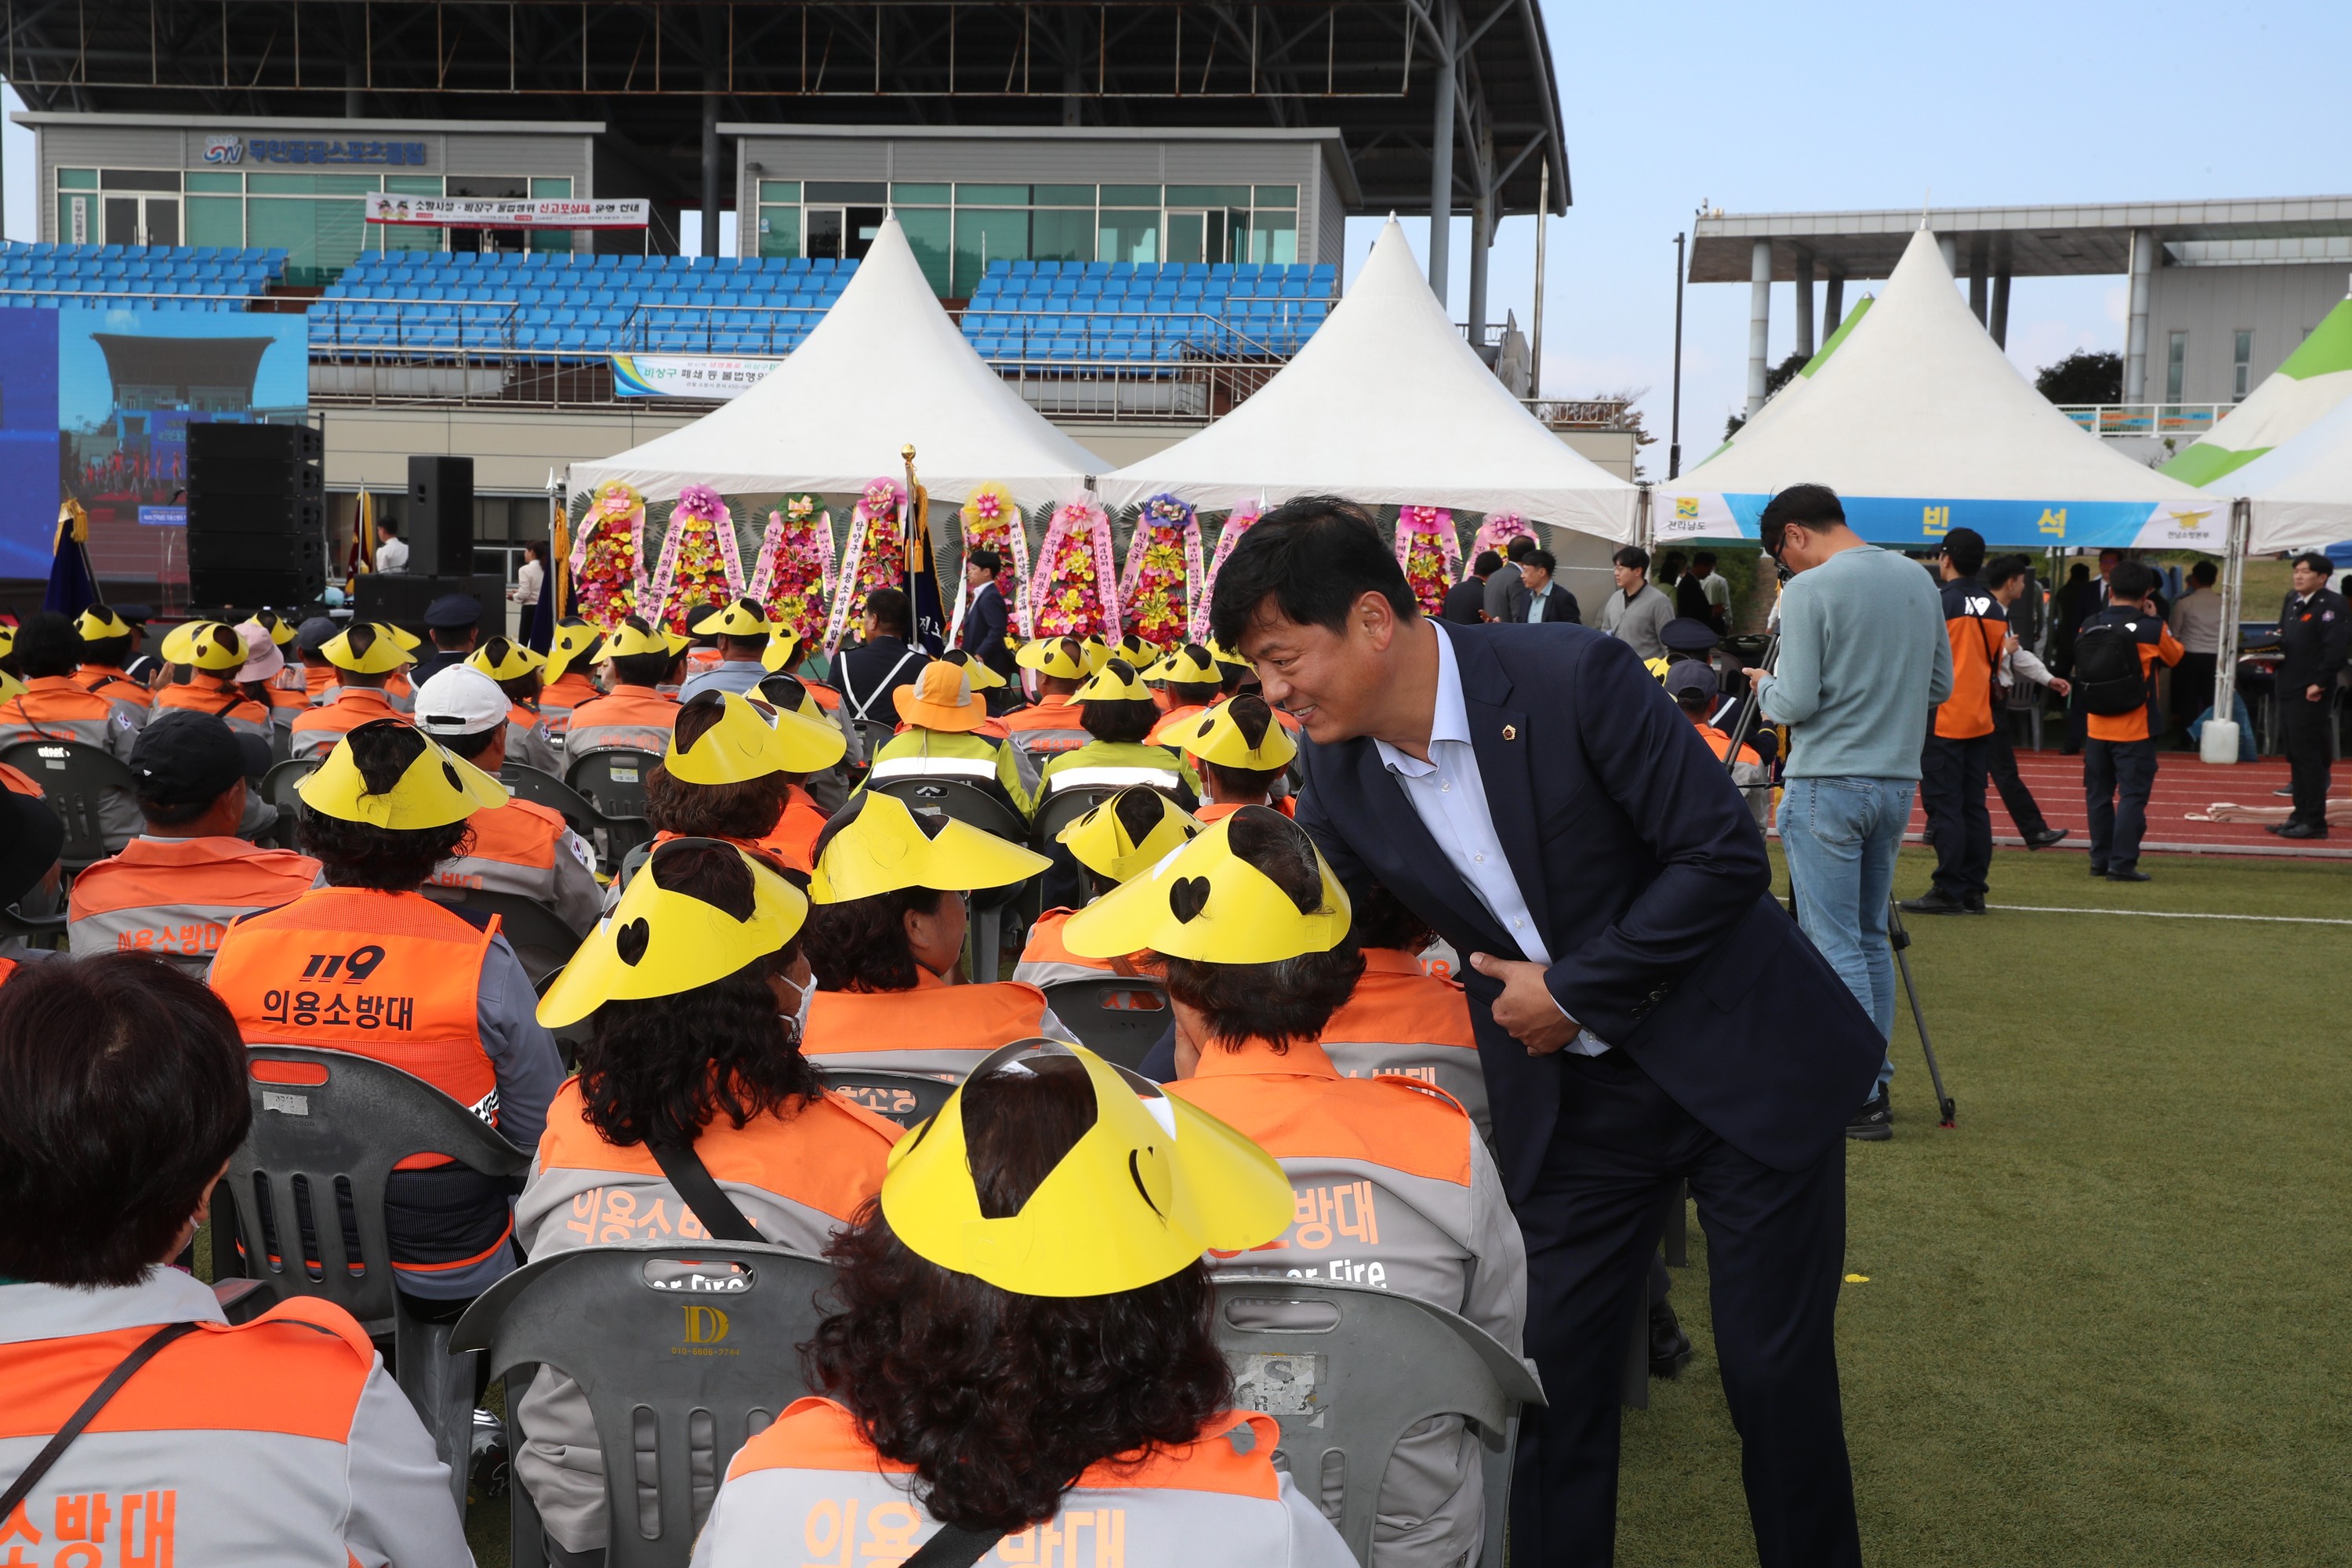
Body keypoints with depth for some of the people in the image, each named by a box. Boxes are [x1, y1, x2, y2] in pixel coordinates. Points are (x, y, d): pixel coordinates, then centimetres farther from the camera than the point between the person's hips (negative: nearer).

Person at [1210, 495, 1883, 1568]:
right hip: (1568, 1103, 5)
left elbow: (1724, 855, -20)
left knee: (1775, 1370, 5)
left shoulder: (1574, 680, -22)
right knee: (1553, 1374, 6)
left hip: (1743, 1058, -4)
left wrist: (1574, 991, -18)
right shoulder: (1338, 772, -5)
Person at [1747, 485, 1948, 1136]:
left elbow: (1796, 703, -15)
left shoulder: (1808, 591, -13)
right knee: (1871, 937, 16)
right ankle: (1874, 1078, 21)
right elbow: (1941, 686, 14)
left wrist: (1763, 686, 5)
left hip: (1826, 785, -7)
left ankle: (1860, 1100, -2)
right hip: (1898, 782, 7)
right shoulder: (1918, 581, 9)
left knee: (1835, 945, -2)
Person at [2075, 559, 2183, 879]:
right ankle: (2122, 863, -7)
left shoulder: (2089, 627, -1)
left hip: (2096, 728, 4)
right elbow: (2175, 656, 7)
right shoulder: (2151, 629, -10)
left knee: (2099, 794, 13)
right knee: (2133, 795, -1)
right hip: (2135, 730, -4)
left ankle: (2100, 859, 18)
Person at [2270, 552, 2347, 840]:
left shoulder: (2330, 605, -13)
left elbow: (2336, 649, -20)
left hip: (2312, 694, -9)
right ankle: (2301, 815, 21)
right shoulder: (2292, 602, 15)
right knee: (2296, 756, 13)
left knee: (2309, 756, -7)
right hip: (2289, 689, 9)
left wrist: (2320, 683, -20)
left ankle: (2314, 822, -3)